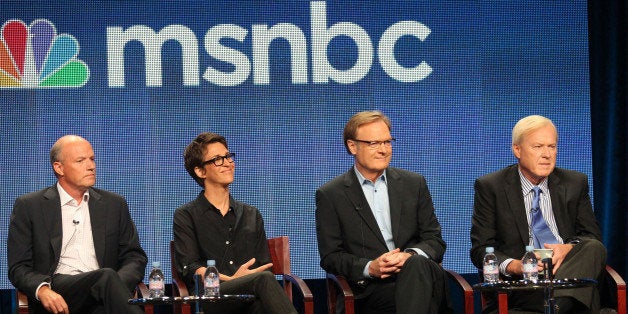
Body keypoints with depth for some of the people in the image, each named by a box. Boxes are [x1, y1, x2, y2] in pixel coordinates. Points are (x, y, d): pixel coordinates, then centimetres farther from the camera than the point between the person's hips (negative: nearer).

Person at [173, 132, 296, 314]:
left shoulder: (252, 215, 28)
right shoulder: (186, 216, 15)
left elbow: (264, 265, 19)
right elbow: (190, 269, 2)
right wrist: (231, 279, -15)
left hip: (251, 299, 3)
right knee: (264, 279, -36)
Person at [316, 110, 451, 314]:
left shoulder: (414, 184, 16)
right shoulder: (330, 195, 8)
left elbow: (436, 242, 13)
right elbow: (330, 257, 5)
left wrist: (410, 256, -11)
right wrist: (370, 268, -14)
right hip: (371, 289, -3)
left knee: (417, 263, -36)